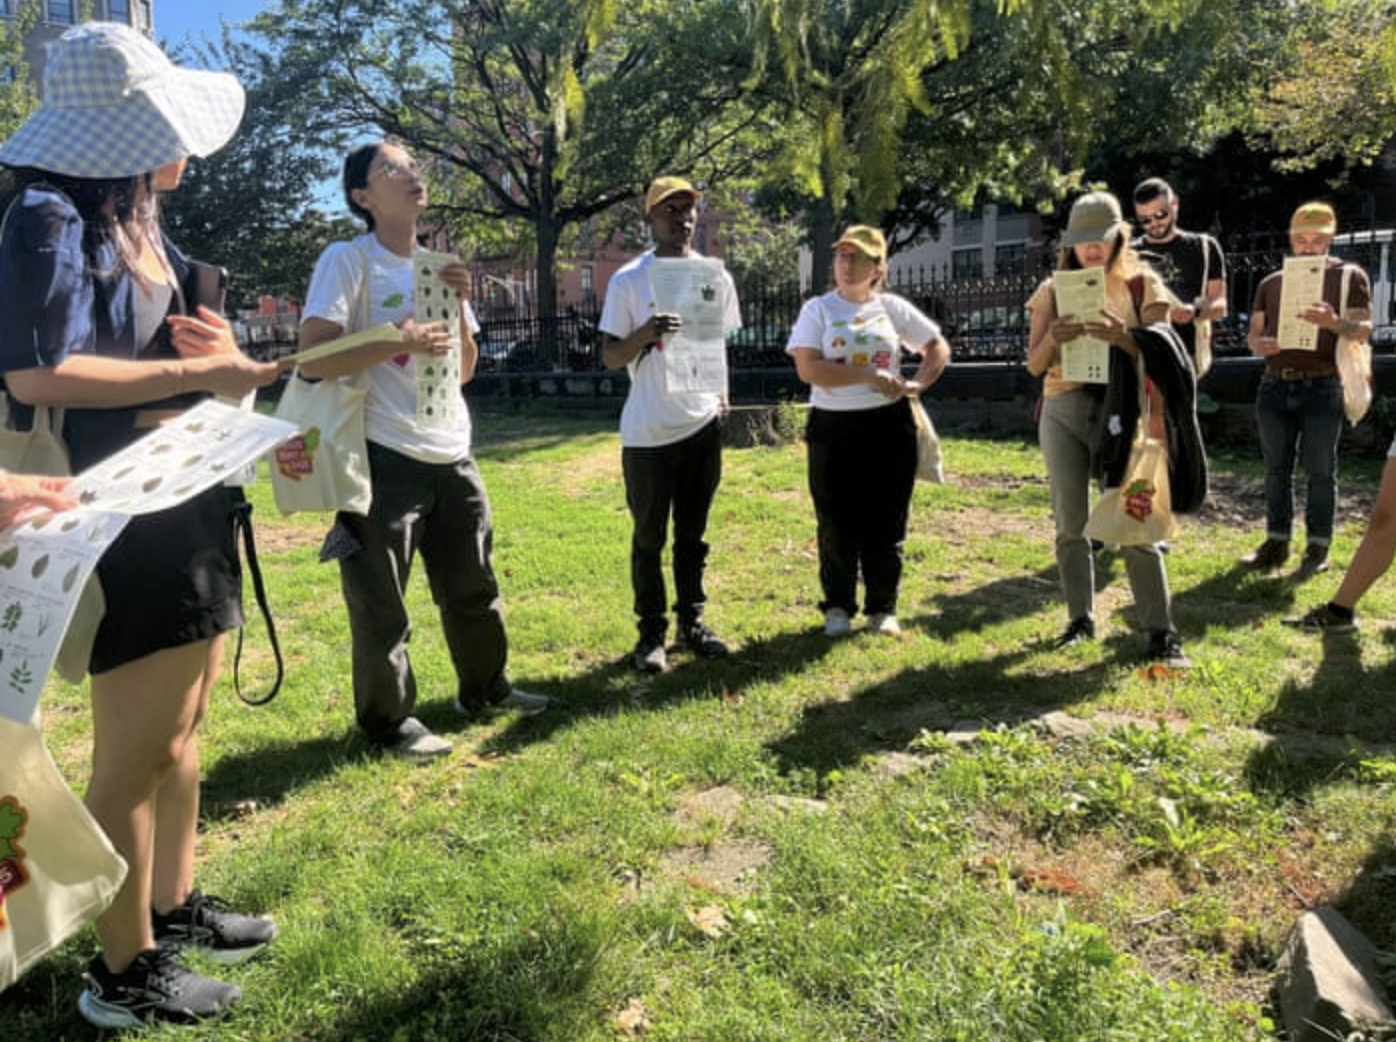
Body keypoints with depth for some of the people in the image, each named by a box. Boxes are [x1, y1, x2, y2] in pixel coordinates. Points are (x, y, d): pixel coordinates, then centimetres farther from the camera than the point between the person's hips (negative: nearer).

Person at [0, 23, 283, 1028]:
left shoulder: (142, 226, 15)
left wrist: (221, 352, -2)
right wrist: (197, 371, -20)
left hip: (190, 504, 9)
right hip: (126, 517, -9)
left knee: (182, 726, 17)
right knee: (136, 751, 0)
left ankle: (176, 906, 34)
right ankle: (124, 973, 17)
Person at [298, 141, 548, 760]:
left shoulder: (438, 267, 13)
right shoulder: (347, 261, -7)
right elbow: (312, 359, -16)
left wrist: (459, 306, -1)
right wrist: (397, 341, -20)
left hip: (451, 457, 7)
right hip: (384, 460, -7)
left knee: (473, 588, 18)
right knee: (381, 604, 2)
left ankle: (485, 688, 36)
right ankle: (389, 724, 18)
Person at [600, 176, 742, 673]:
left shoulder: (716, 277, 7)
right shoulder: (628, 280, -5)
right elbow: (610, 356, -4)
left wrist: (721, 390, 1)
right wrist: (645, 333, -23)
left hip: (702, 424, 3)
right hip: (647, 431, -3)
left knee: (693, 534, 13)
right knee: (649, 537, 6)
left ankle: (692, 622, 24)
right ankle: (651, 633, 15)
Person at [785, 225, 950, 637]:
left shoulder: (893, 308, 7)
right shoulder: (818, 309, 1)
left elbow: (938, 348, 15)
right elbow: (808, 368, -13)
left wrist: (917, 384, -3)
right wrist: (868, 376, -17)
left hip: (889, 425, 2)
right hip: (833, 428, -1)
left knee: (887, 522, 6)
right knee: (836, 524, 4)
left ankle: (882, 608, 19)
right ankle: (838, 607, 20)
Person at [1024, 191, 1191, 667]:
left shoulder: (1143, 285, 4)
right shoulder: (1053, 290, 8)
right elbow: (1034, 365, 5)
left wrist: (1119, 336, -20)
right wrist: (1053, 338, -17)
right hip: (1064, 411, 2)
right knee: (1070, 523, 5)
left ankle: (1161, 632, -1)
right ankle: (1081, 619, 17)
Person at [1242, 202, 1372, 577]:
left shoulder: (1349, 276, 4)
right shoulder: (1271, 283, 14)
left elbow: (1363, 328, -5)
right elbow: (1253, 333, 15)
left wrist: (1332, 322, -26)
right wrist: (1260, 344, -10)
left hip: (1322, 388, -3)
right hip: (1275, 386, 3)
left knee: (1320, 469, 0)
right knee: (1277, 468, 7)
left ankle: (1318, 546, 7)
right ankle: (1277, 542, 14)